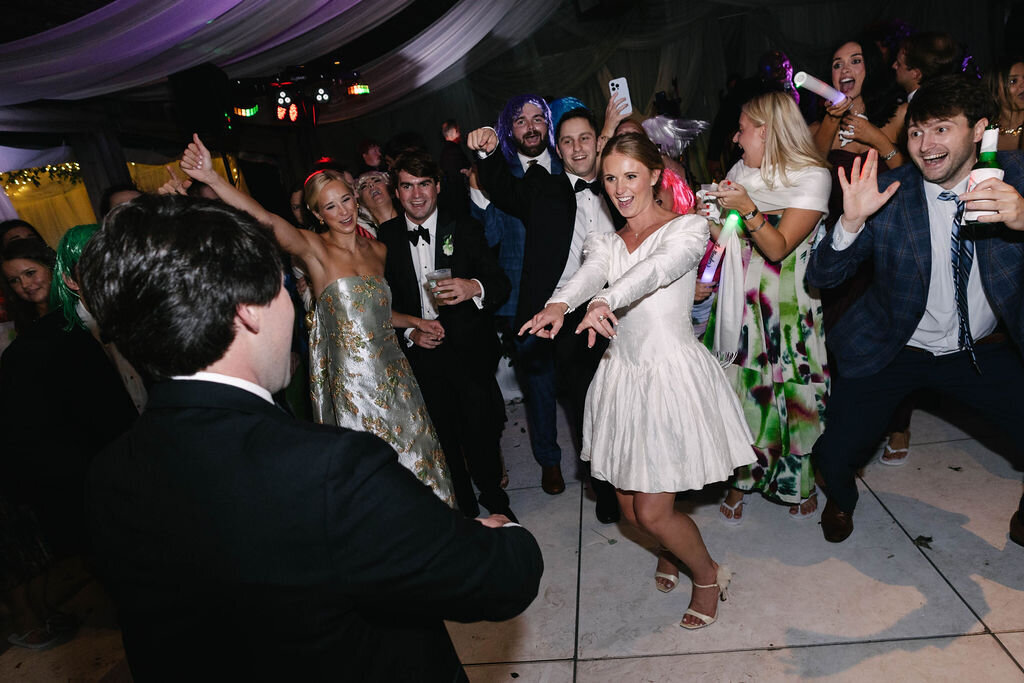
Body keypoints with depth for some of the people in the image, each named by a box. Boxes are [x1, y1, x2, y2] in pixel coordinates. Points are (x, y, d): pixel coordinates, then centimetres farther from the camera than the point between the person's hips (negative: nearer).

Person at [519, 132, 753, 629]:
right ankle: (676, 551, 47)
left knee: (652, 513, -4)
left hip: (672, 372, -5)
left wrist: (605, 301, -46)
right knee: (630, 508, 12)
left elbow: (657, 267, -26)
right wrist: (560, 304, -37)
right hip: (621, 374, 5)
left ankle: (708, 574, 29)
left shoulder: (687, 228, -4)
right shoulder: (604, 242, 10)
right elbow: (588, 274, -13)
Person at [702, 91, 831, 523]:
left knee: (794, 396, 1)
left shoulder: (812, 177, -6)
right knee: (740, 393, 6)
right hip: (740, 305, 5)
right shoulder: (740, 172, 11)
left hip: (789, 308, -5)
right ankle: (739, 482, 22)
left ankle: (802, 484, 24)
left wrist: (748, 208, -27)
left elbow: (778, 247, -16)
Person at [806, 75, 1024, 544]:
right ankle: (842, 501, 31)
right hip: (891, 353, -2)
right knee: (834, 454, -8)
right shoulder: (887, 193, -14)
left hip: (981, 349, 2)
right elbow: (820, 276, -14)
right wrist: (852, 221, -32)